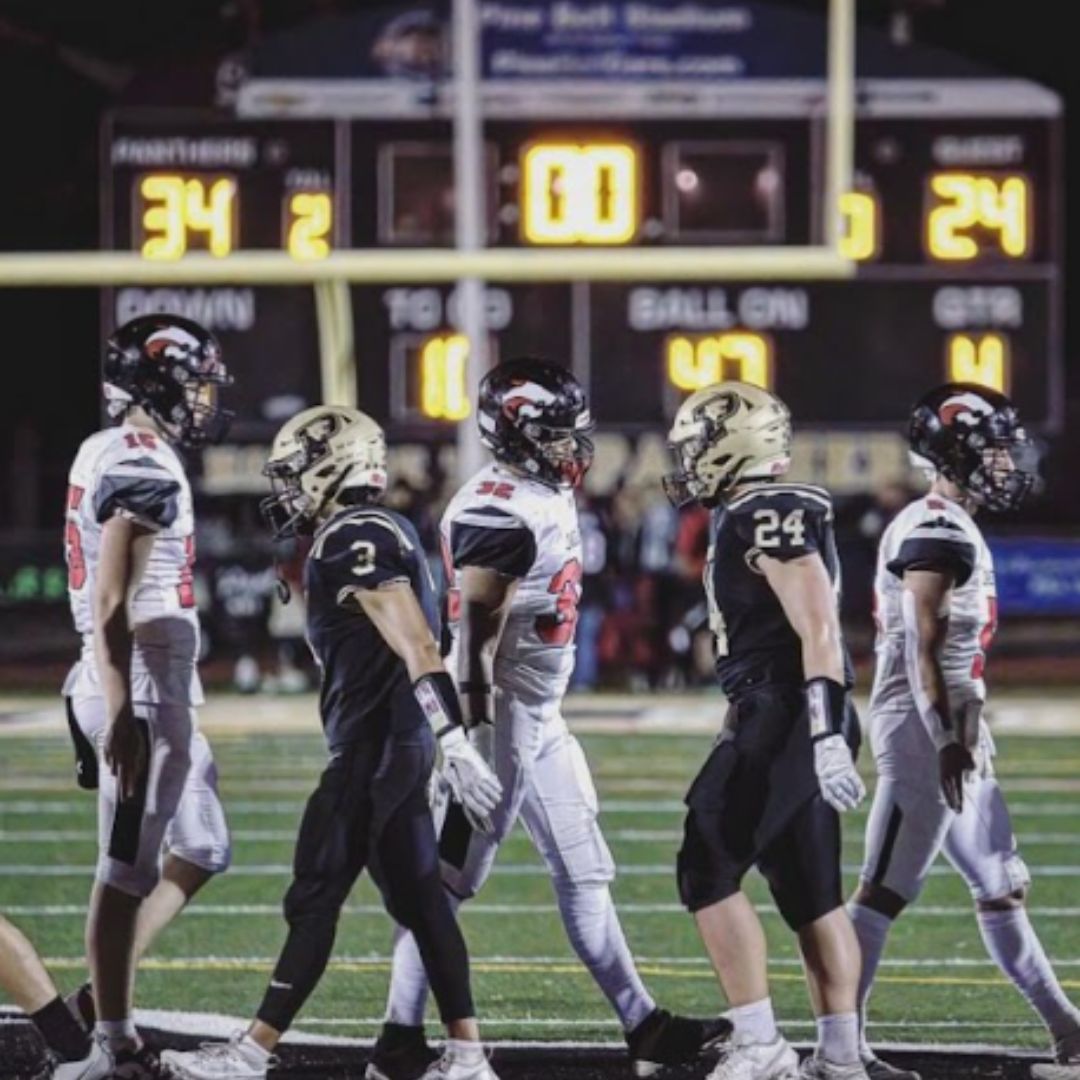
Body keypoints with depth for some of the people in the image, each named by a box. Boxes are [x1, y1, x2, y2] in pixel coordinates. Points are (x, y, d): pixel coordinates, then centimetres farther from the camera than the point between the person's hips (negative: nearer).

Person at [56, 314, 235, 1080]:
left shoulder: (109, 456, 14)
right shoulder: (143, 470, -16)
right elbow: (110, 603, -21)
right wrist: (122, 716, -24)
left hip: (159, 689, 10)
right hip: (143, 686, -10)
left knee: (199, 852, 18)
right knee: (129, 869, -4)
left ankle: (102, 1000, 18)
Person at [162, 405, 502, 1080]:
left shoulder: (355, 541, -15)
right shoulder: (381, 534, 16)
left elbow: (417, 647, -23)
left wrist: (457, 745, -28)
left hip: (373, 746, -10)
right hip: (401, 743, 10)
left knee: (316, 898, -5)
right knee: (419, 899, 8)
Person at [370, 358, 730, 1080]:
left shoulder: (546, 502, 12)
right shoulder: (502, 515, -19)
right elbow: (475, 629, -23)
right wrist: (474, 736, -26)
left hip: (541, 722, 10)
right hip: (501, 718, -10)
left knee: (585, 876, 13)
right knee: (451, 878, -5)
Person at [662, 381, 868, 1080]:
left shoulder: (768, 517, -13)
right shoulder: (755, 517, 17)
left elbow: (819, 628, -21)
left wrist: (826, 735, -26)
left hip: (783, 716, -10)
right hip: (789, 721, 10)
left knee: (708, 871, -8)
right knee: (811, 891, 10)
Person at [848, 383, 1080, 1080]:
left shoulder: (952, 530, 16)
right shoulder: (935, 532, -15)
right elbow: (922, 648, -21)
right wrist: (947, 741, -25)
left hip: (956, 733, 11)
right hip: (927, 733, -11)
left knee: (1000, 886, 14)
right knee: (887, 890, -8)